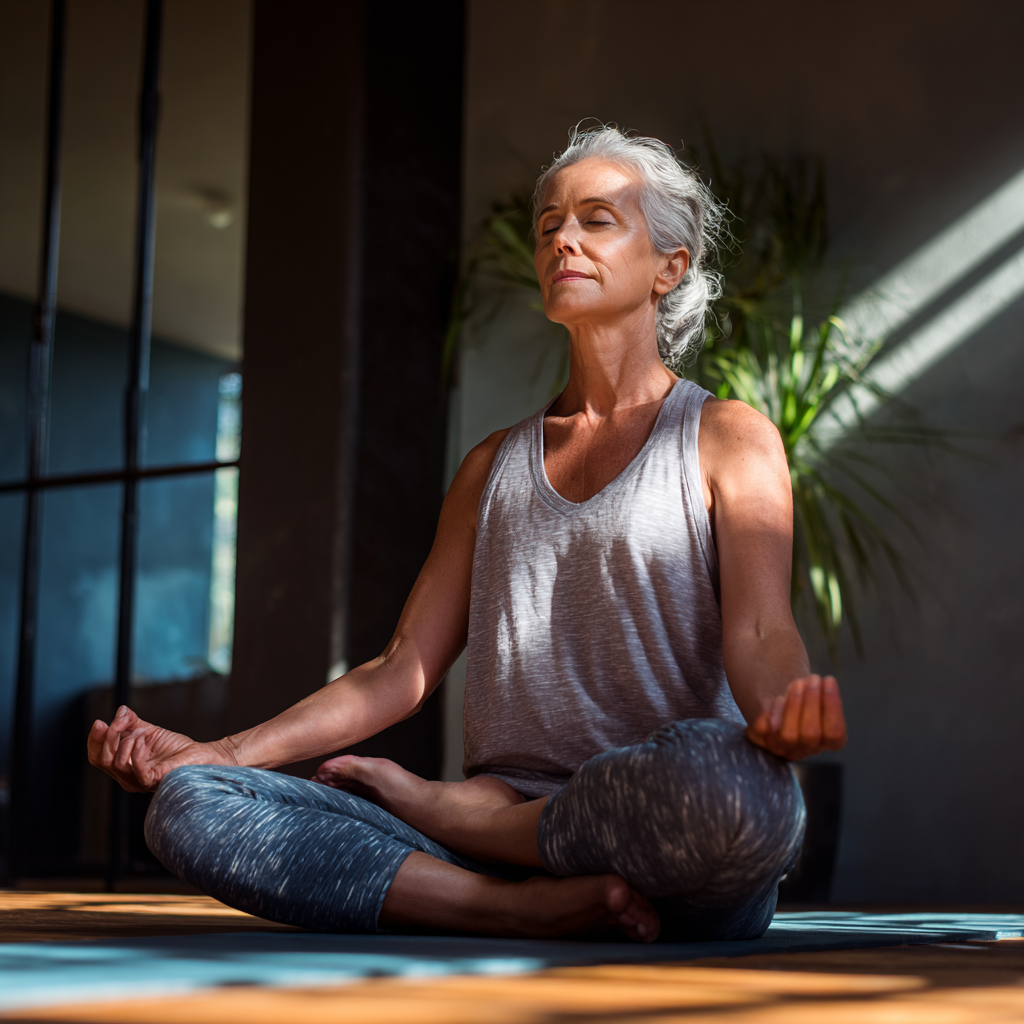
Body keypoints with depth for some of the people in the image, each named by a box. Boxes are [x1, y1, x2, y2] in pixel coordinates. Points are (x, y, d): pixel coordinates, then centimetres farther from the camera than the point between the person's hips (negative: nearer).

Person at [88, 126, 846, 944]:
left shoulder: (729, 438, 9)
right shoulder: (494, 467, 23)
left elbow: (760, 633, -8)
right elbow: (401, 673, 16)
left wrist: (783, 715, -33)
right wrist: (217, 752, 3)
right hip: (502, 835, 4)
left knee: (716, 770, -42)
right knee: (189, 805, -16)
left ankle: (445, 809, -13)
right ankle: (530, 907, -24)